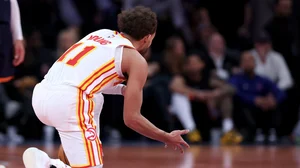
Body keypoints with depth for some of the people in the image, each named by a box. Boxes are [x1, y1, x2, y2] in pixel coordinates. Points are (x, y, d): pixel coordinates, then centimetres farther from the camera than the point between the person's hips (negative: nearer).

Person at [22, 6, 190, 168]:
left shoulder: (102, 33, 27)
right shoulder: (137, 60, 8)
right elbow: (131, 118, 5)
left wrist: (123, 89, 41)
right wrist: (167, 138, 18)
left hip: (40, 94, 8)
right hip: (67, 101, -8)